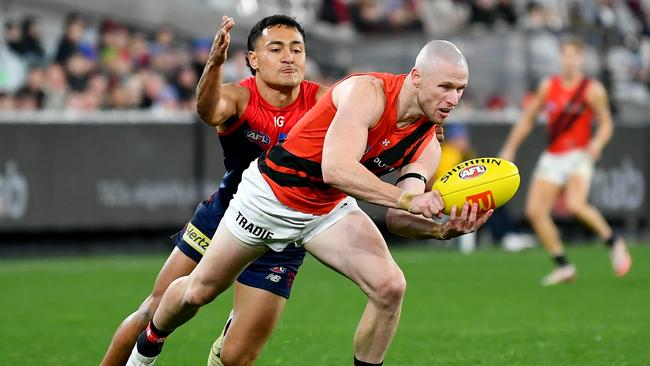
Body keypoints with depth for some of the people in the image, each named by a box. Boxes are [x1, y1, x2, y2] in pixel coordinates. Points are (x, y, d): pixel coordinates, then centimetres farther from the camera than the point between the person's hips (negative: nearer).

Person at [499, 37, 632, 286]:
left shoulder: (592, 90, -4)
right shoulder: (548, 86, 7)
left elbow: (606, 123, 0)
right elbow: (527, 119, 16)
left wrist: (598, 143, -20)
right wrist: (510, 148, 12)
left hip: (579, 155, -5)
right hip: (551, 158, 5)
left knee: (575, 205, -28)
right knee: (535, 210, -9)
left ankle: (613, 242, -3)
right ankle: (563, 266, 1)